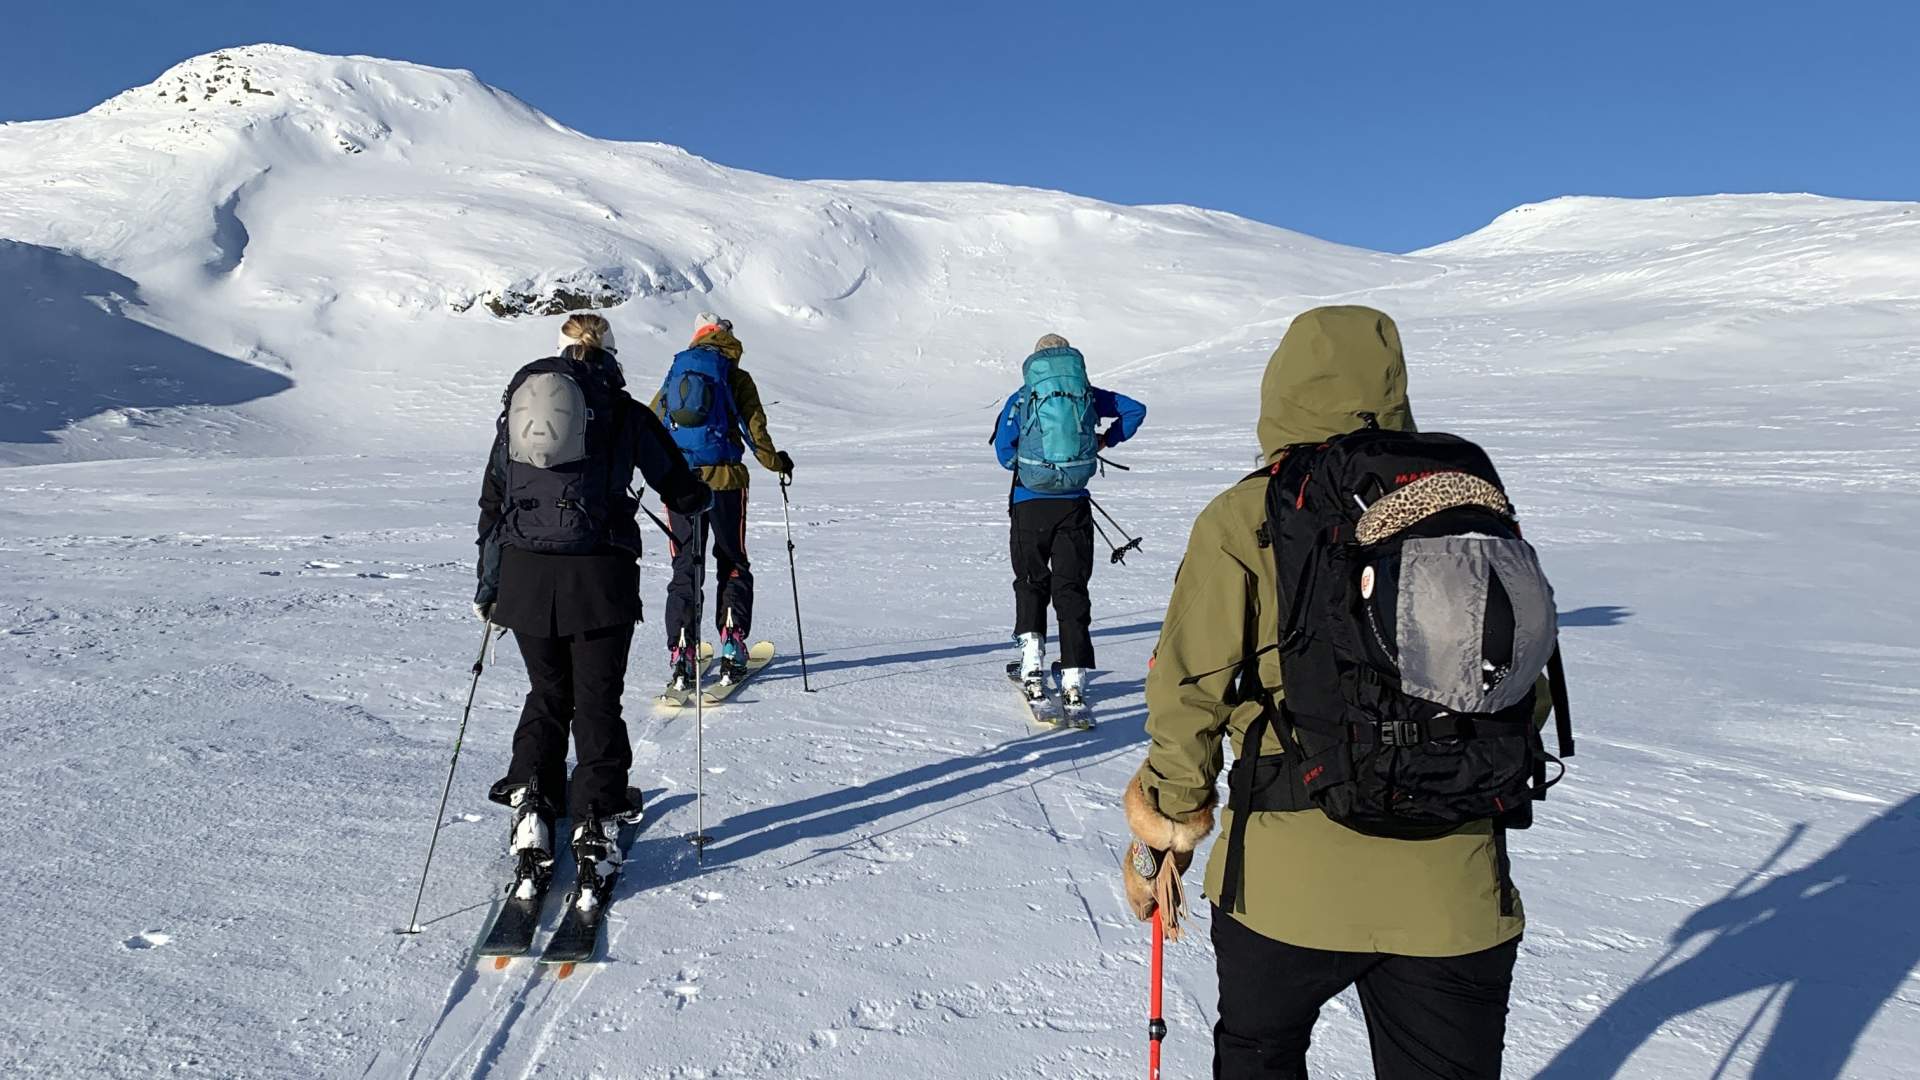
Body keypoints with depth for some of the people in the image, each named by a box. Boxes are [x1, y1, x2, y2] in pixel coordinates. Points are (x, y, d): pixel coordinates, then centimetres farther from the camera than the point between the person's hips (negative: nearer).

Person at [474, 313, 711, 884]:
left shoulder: (517, 408, 13)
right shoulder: (625, 412, 2)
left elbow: (492, 505, 14)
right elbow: (682, 491, 6)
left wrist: (487, 586, 20)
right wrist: (700, 496, 31)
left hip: (525, 573, 4)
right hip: (599, 572, -3)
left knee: (547, 694, 17)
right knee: (596, 700, 6)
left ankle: (530, 805, 7)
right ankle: (594, 819, 4)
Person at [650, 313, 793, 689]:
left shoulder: (675, 372, 12)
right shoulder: (736, 376, 2)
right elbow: (754, 429, -3)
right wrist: (776, 462, 13)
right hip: (724, 480, -2)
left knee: (685, 568, 7)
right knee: (733, 564, 12)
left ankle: (681, 655, -2)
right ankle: (732, 648, 1)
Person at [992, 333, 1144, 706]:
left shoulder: (1021, 398, 3)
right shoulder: (1088, 394, 8)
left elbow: (1004, 452, -2)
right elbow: (1135, 410, 12)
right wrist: (1105, 440, 19)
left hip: (1030, 504, -1)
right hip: (1074, 505, 1)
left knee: (1031, 581, 18)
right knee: (1071, 587, 5)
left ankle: (1032, 658, 5)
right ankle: (1074, 676, -2)